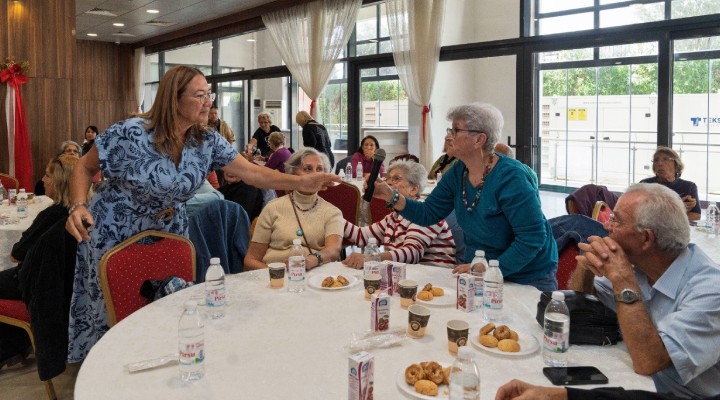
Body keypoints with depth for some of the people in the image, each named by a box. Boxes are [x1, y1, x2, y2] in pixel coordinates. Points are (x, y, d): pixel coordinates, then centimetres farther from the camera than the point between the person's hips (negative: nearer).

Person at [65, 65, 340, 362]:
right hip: (116, 235, -4)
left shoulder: (207, 141, -7)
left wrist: (301, 182, -24)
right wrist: (78, 206, -28)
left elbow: (252, 172, -12)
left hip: (168, 234, 4)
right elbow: (85, 167, -9)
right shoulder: (131, 134, -21)